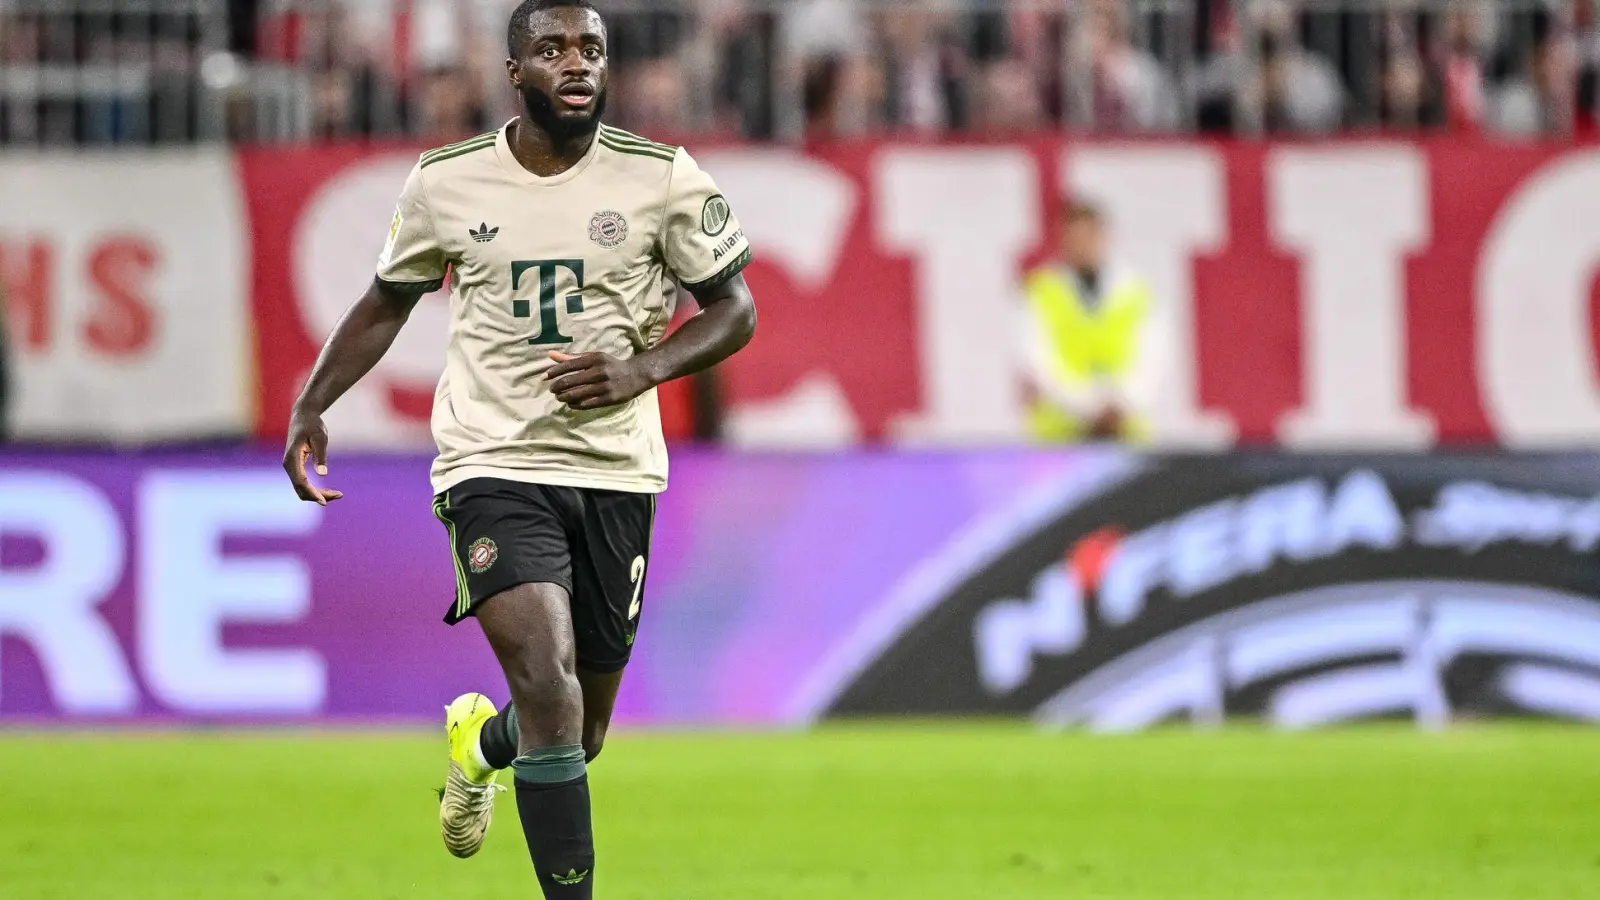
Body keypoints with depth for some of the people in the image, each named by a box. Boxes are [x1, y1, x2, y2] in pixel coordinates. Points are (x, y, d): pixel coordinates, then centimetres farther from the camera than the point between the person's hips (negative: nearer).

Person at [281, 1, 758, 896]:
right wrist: (311, 406, 4)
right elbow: (387, 303, 15)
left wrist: (643, 368, -14)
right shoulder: (447, 182, 0)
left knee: (580, 736, 13)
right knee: (549, 688, -23)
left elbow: (735, 310, 4)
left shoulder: (662, 179, -3)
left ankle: (481, 743, 49)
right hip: (494, 465, -2)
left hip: (616, 470, 2)